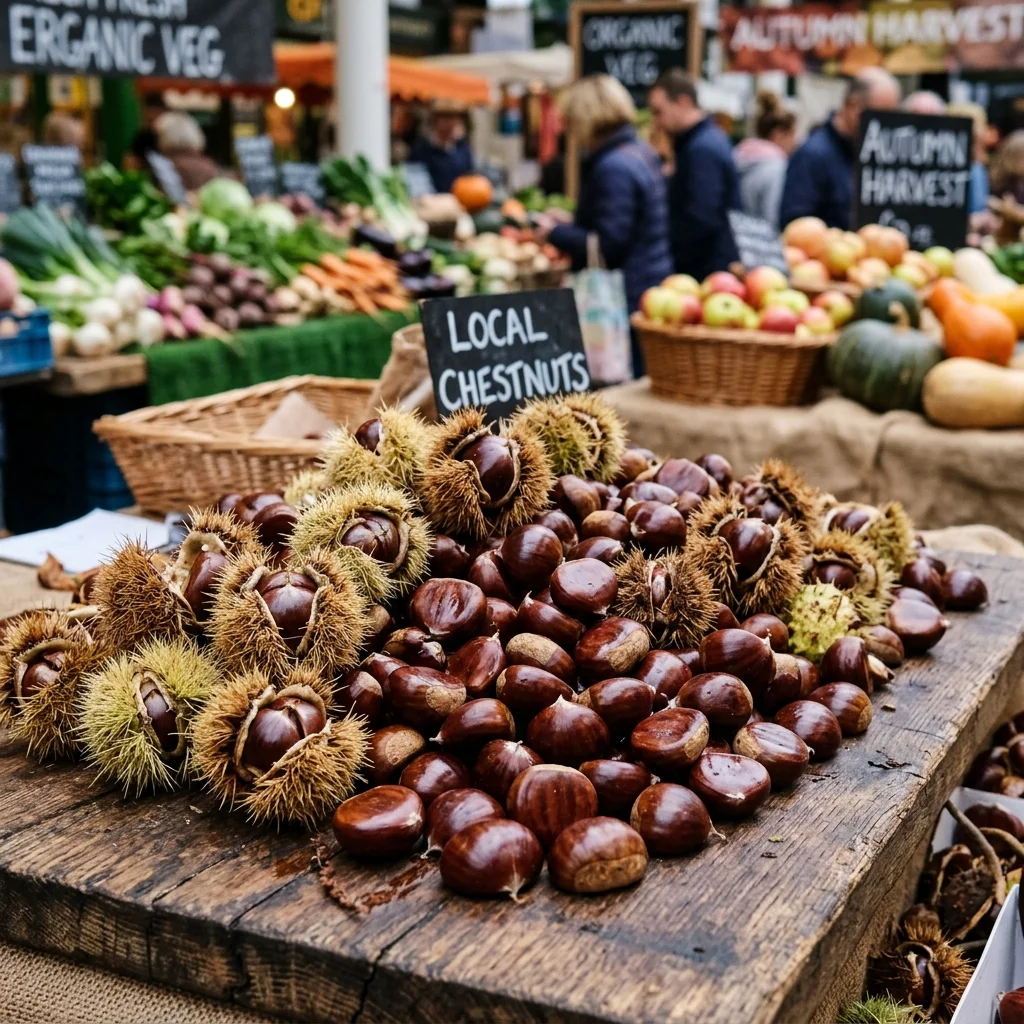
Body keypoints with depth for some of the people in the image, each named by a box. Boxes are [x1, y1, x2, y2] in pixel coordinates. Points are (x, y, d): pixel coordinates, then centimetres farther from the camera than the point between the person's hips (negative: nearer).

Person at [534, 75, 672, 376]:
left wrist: (554, 233, -10)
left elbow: (608, 244, -22)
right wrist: (567, 226, 20)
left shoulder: (613, 168, -17)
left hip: (626, 299, -10)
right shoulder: (642, 153, 14)